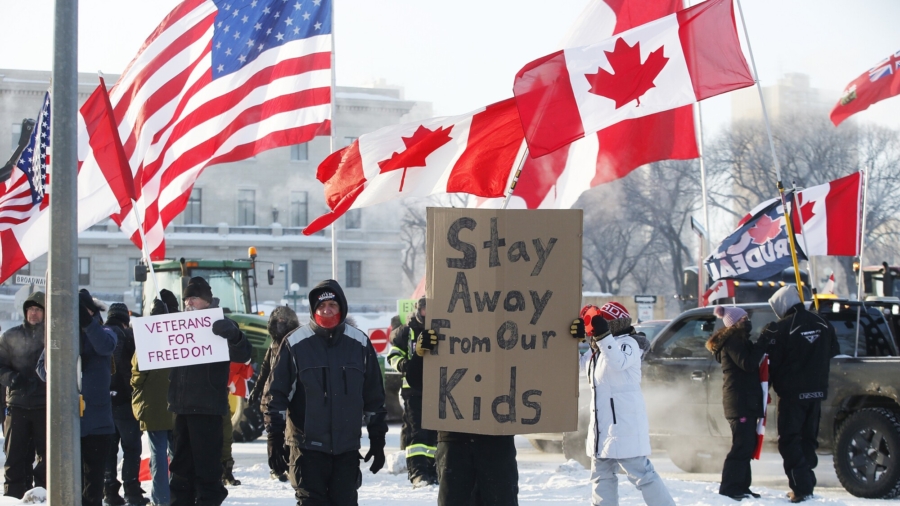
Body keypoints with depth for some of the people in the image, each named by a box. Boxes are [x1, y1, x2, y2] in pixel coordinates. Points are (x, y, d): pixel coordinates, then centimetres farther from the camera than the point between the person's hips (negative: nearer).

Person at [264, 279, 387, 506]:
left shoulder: (359, 343, 4)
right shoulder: (295, 344, -5)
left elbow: (374, 397, 11)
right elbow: (276, 395, -2)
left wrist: (378, 440, 10)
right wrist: (275, 441, -6)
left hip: (347, 446, 2)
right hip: (307, 445, -2)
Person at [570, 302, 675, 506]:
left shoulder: (627, 343, -11)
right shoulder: (597, 350, 16)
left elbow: (619, 363, -31)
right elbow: (580, 363, 30)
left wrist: (603, 335, -38)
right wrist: (576, 338, 15)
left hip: (625, 426, -10)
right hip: (603, 426, 10)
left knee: (640, 473, -10)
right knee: (601, 475, 13)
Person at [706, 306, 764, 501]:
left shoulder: (736, 340, 20)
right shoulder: (733, 341, -12)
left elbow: (749, 364, 21)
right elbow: (748, 363, -22)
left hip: (745, 401, 11)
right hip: (740, 401, -11)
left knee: (746, 444, 13)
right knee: (743, 445, -12)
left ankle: (741, 487, 17)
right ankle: (730, 489, -13)